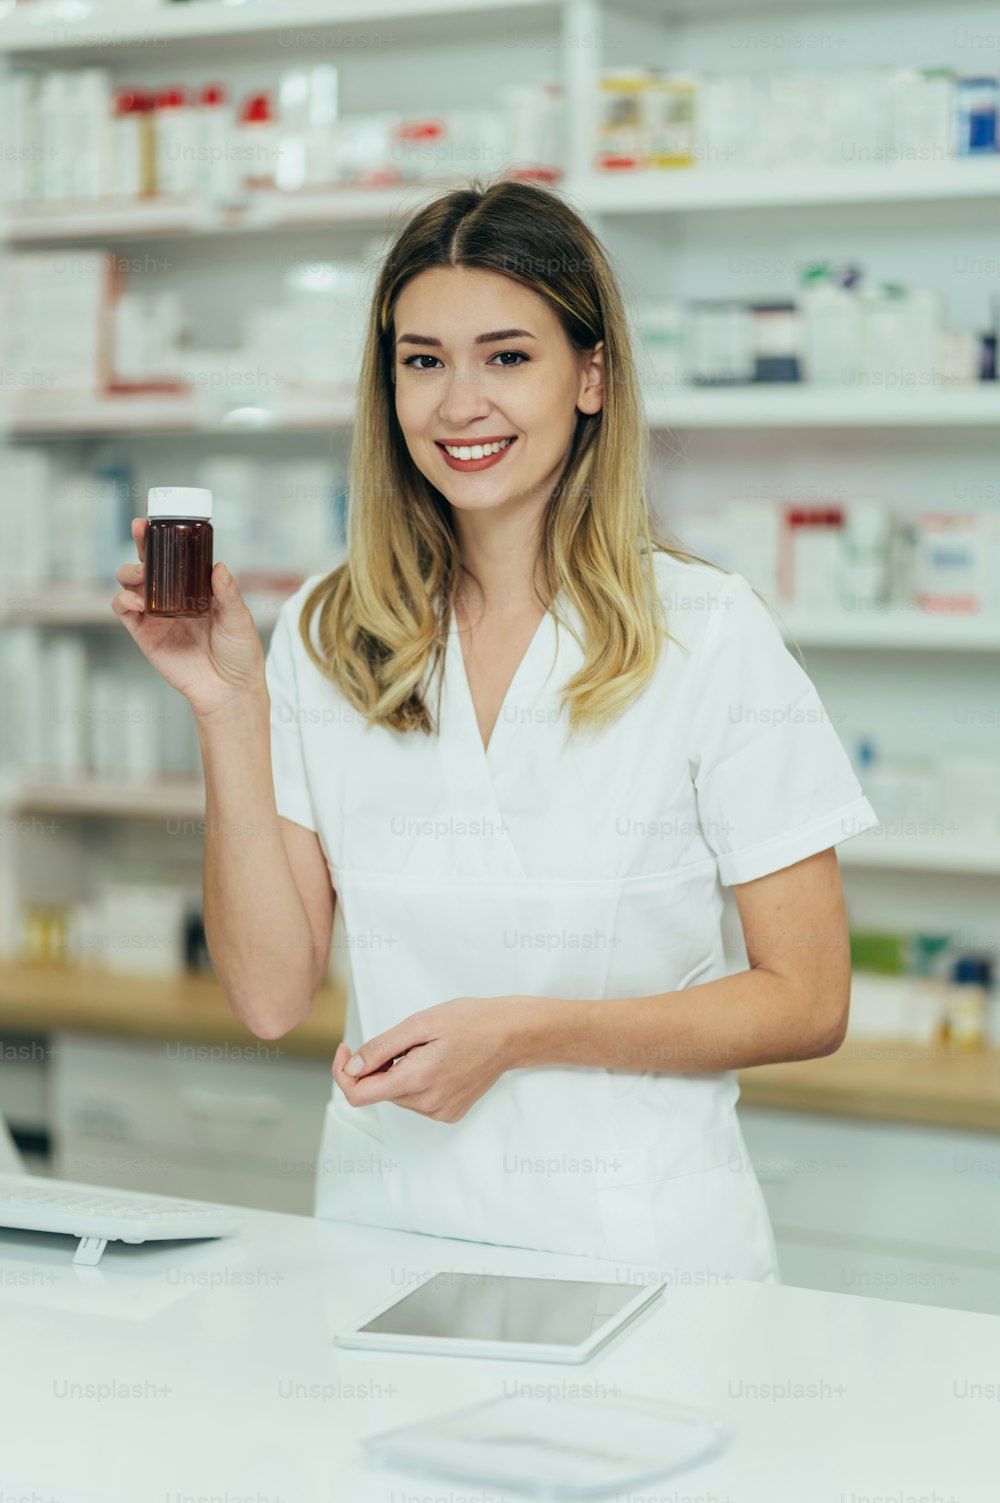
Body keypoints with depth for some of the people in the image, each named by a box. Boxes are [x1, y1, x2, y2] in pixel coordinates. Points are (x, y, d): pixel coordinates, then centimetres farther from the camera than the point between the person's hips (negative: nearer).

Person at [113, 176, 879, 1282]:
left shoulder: (706, 632, -5)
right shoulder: (327, 636, 5)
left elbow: (806, 1003, -2)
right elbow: (271, 994, 1)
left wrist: (518, 1034, -12)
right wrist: (228, 705, -6)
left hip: (636, 1234, -2)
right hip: (385, 1222, 2)